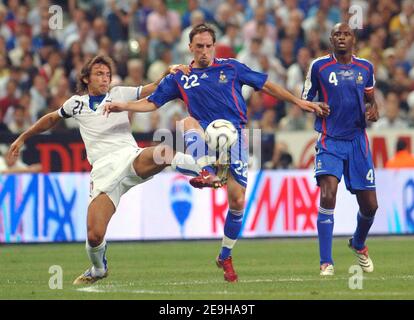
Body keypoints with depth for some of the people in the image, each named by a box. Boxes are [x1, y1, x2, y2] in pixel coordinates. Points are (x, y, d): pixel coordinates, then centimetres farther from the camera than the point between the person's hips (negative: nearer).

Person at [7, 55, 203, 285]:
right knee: (95, 235, -11)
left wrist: (169, 73, -9)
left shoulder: (120, 94, 14)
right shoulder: (76, 103, 19)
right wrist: (23, 138, 41)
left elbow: (154, 88, 10)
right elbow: (51, 119, 37)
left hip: (131, 159, -1)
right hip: (103, 171, 1)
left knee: (162, 153, -41)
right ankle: (98, 269, 18)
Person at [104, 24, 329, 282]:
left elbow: (266, 85, 14)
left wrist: (299, 102, 12)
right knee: (189, 122, -34)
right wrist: (123, 106, -5)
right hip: (206, 137, 0)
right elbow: (152, 103, 12)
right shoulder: (179, 78, 10)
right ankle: (207, 172, -51)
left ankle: (225, 257, 14)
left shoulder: (231, 67, 8)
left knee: (237, 201, -5)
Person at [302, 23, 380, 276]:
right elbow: (304, 101, 5)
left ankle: (359, 244, 37)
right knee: (328, 195, -22)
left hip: (358, 141, 3)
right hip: (330, 141, -3)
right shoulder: (319, 66, -2)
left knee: (370, 205, 4)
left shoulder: (365, 68, 7)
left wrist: (373, 111, -2)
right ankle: (326, 262, -17)